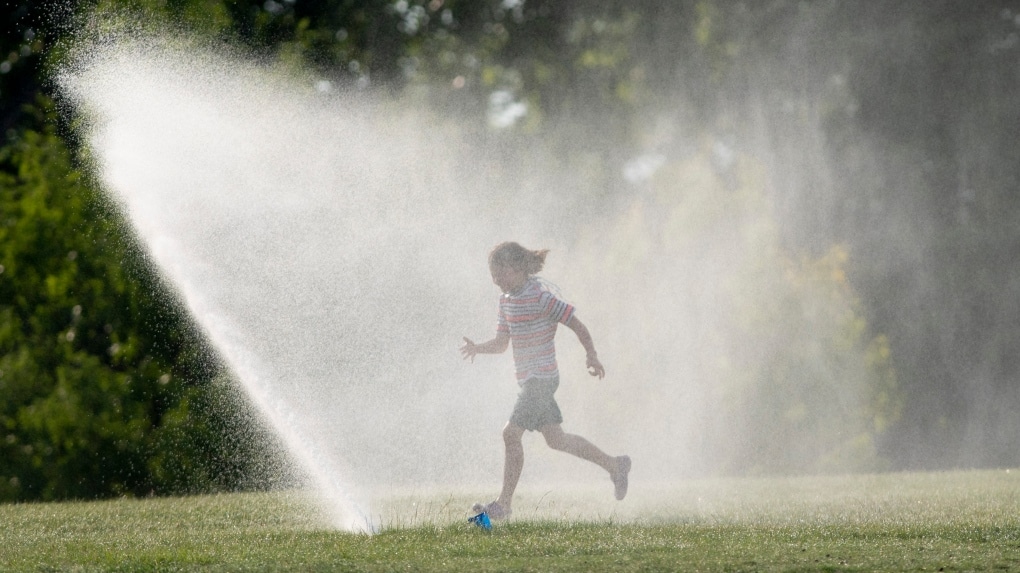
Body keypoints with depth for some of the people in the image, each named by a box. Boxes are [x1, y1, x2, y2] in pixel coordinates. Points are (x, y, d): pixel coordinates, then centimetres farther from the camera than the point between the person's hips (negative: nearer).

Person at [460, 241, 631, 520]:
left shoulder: (540, 298, -17)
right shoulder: (507, 300, 10)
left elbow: (578, 326, -10)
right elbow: (502, 343, 14)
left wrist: (592, 356, -1)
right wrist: (477, 348, -6)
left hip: (541, 378, -10)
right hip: (527, 379, 10)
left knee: (511, 433, -14)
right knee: (555, 439, 16)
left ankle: (504, 503, -8)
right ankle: (615, 466, 31)